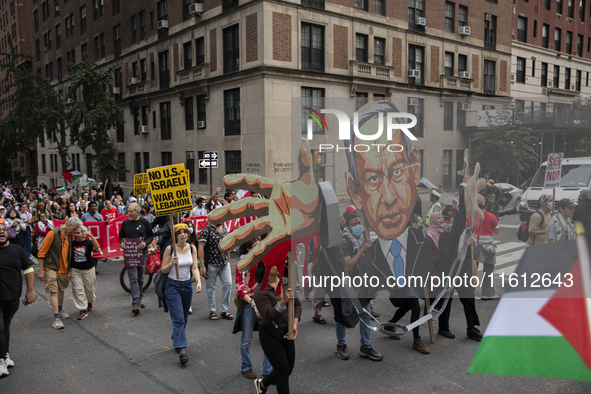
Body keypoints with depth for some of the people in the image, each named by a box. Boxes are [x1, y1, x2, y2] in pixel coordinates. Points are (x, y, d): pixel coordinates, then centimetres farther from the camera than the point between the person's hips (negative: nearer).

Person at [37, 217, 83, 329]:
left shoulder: (69, 236, 6)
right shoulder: (53, 233, -14)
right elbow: (41, 252, -13)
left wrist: (69, 268, 16)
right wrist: (41, 270, -13)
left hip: (64, 269, 6)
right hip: (51, 268, -6)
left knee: (61, 290, 17)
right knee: (53, 292, -9)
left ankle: (60, 310, 36)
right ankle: (56, 318, -8)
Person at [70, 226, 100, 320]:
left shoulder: (88, 242, -6)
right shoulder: (72, 244, 0)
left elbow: (96, 247, -28)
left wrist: (91, 236, -35)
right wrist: (69, 270, 4)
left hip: (88, 269, -1)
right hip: (75, 270, 1)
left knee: (89, 288, 11)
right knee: (78, 290, -3)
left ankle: (89, 302, 40)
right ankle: (82, 310, 2)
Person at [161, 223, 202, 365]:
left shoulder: (192, 248, -1)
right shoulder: (170, 249, -12)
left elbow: (194, 268, -2)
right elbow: (163, 270, -7)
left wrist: (199, 281, -18)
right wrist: (172, 264, -26)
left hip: (187, 285, 5)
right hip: (172, 286, -4)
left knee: (184, 318, 16)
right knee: (178, 319, -12)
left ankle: (177, 340, 38)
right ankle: (181, 349, -14)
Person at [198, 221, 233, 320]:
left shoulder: (225, 229, 10)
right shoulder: (206, 230, -11)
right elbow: (201, 248, -14)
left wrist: (228, 261, 16)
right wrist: (202, 266, -17)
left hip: (224, 264, 5)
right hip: (211, 264, -5)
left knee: (228, 284, 1)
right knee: (211, 287, 7)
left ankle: (224, 310, 13)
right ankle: (212, 311, 19)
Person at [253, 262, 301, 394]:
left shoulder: (287, 282, -2)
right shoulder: (260, 290, -18)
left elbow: (297, 304, 5)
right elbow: (268, 316, -23)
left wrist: (294, 324, -7)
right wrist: (283, 301, -36)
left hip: (287, 332, 6)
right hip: (270, 335, -6)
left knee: (288, 369, 15)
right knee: (283, 371, -1)